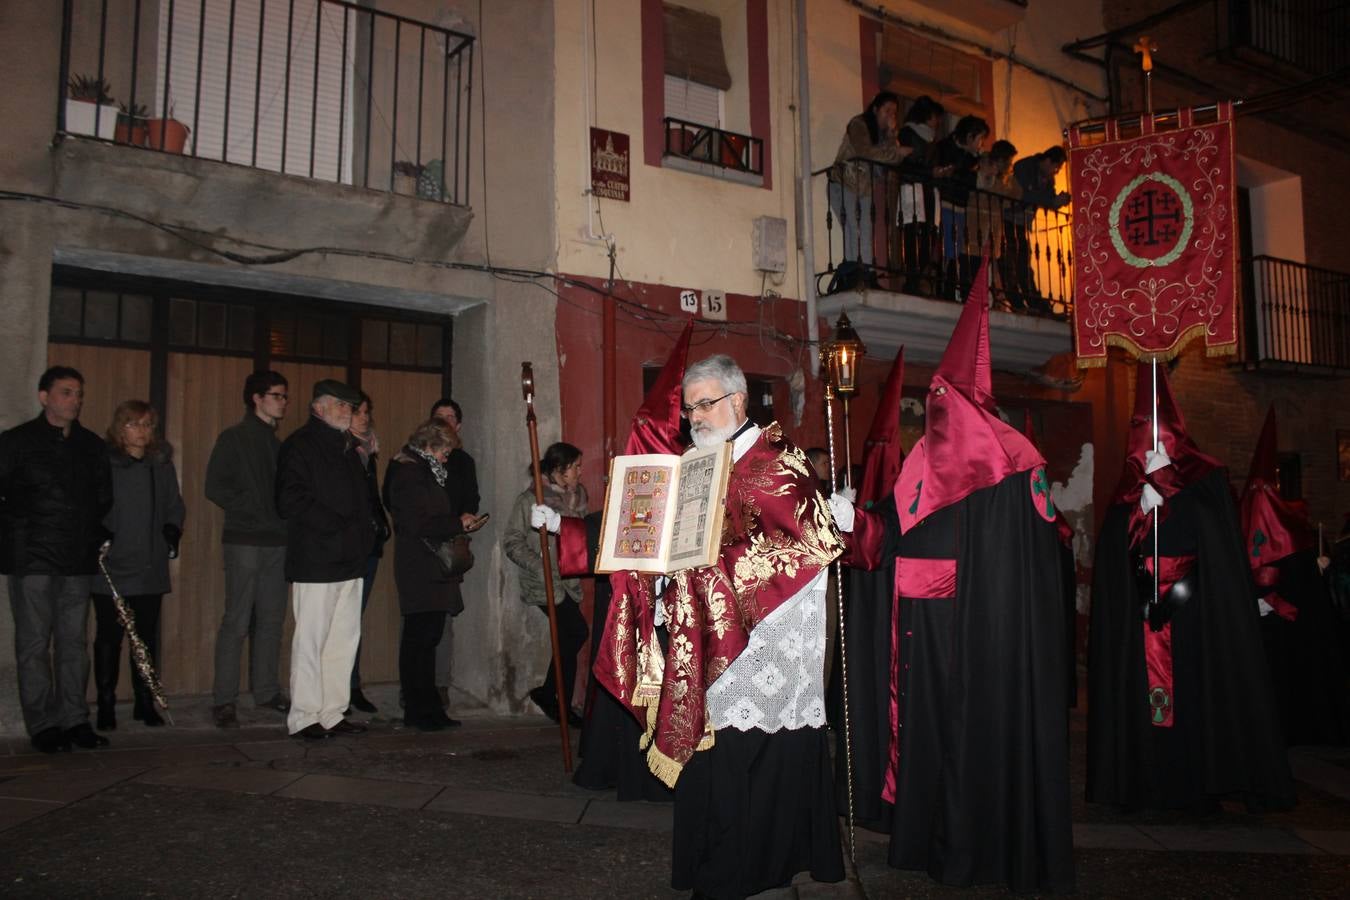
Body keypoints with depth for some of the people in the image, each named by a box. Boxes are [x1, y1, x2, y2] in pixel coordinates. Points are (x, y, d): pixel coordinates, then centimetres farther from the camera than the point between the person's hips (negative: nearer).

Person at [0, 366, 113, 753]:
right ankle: (42, 725, 7)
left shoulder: (92, 445, 12)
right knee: (34, 644, 0)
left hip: (77, 560, 4)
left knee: (73, 642, 8)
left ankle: (74, 720, 15)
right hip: (32, 560, -4)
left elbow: (104, 499, 20)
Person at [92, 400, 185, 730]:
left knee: (147, 637, 9)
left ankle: (145, 703, 19)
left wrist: (172, 531, 3)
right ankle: (106, 706, 13)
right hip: (110, 569, -4)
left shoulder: (162, 464, 11)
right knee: (109, 638, 3)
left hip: (151, 570, 4)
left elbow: (174, 506, 18)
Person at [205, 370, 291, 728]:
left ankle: (266, 691, 19)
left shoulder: (277, 444, 16)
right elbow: (215, 487, -10)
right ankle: (223, 699, 3)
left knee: (271, 620, 9)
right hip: (244, 542, -6)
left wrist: (284, 519, 2)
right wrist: (254, 511, -13)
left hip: (277, 542, 6)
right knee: (237, 622, -5)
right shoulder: (234, 438, -3)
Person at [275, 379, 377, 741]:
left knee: (344, 638, 10)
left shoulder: (346, 447, 20)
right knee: (311, 640, -2)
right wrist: (338, 526, -18)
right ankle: (303, 718, 7)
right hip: (316, 561, -8)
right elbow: (291, 501, -16)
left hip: (349, 560, 8)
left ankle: (332, 715, 18)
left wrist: (365, 529, 10)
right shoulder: (300, 444, -6)